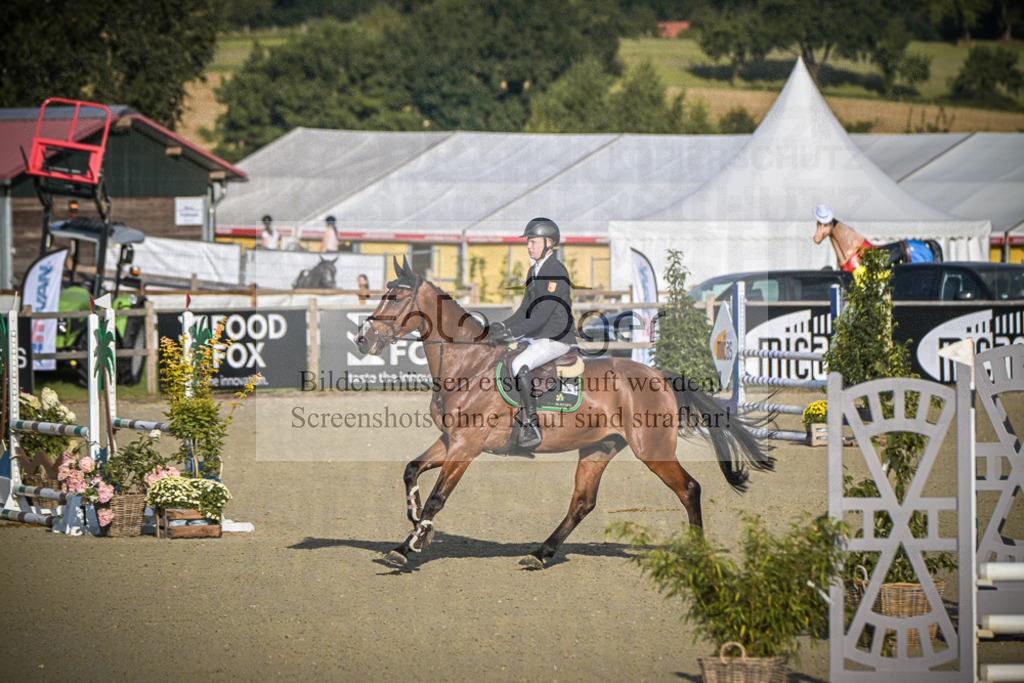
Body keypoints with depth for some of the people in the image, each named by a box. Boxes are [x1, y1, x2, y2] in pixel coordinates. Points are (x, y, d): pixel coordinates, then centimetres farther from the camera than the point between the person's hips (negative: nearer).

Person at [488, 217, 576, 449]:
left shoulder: (557, 272, -16)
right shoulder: (534, 271, 14)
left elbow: (543, 315, -23)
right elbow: (525, 310, 17)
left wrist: (511, 332, -29)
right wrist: (502, 326, 0)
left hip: (556, 339, -10)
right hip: (535, 338, 10)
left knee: (519, 365, -30)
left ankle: (530, 426, -26)